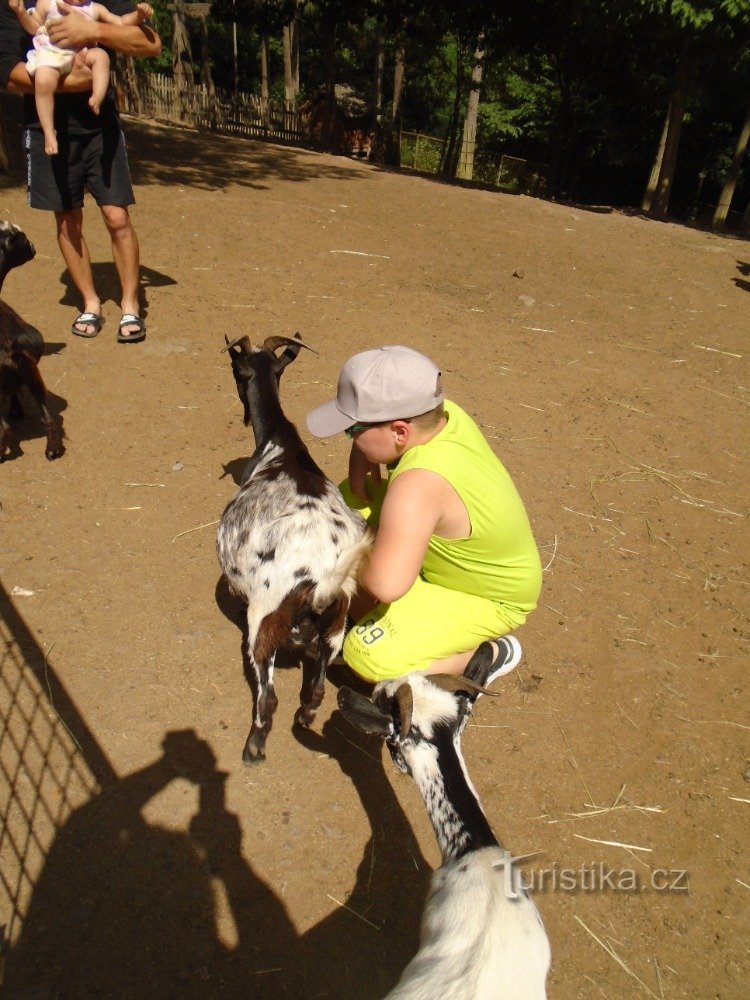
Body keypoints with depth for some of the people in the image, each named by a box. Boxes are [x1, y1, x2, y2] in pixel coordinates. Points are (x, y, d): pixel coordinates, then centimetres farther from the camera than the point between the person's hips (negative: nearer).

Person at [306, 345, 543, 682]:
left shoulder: (419, 483, -41)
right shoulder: (441, 412, -17)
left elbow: (386, 583, -50)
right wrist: (360, 456, -13)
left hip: (490, 597, -8)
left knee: (367, 655, -24)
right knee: (348, 499, 1)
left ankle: (491, 652, -1)